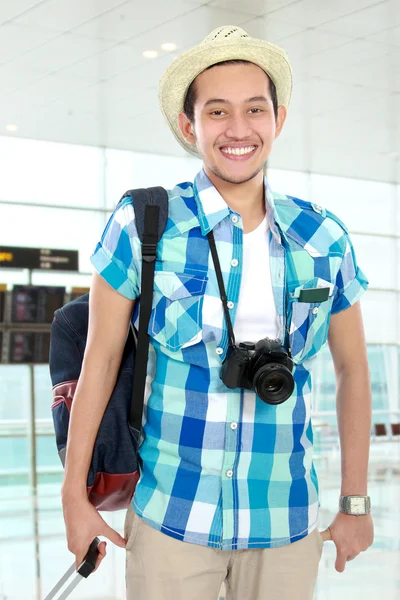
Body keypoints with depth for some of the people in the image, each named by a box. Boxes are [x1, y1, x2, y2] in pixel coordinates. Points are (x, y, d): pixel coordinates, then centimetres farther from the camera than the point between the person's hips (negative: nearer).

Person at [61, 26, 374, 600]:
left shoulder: (324, 239, 1)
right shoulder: (141, 227, -6)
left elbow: (353, 369, 9)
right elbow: (100, 358, -1)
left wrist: (355, 503, 10)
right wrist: (74, 495, 0)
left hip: (287, 525, 2)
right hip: (170, 519, -2)